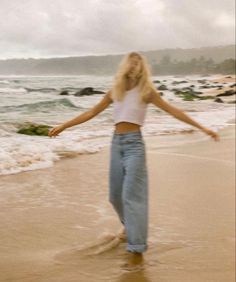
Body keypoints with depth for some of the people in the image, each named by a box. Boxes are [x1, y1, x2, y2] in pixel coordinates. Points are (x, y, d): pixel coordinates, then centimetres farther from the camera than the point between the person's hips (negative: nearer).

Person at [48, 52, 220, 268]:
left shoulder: (146, 91, -1)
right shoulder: (115, 91, 10)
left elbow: (173, 111, -3)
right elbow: (90, 113, 16)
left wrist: (202, 127, -7)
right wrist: (63, 126, 17)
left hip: (134, 143, -5)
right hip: (116, 142, 5)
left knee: (132, 195, -11)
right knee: (116, 195, 13)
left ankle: (137, 248, -7)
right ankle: (130, 225, 42)